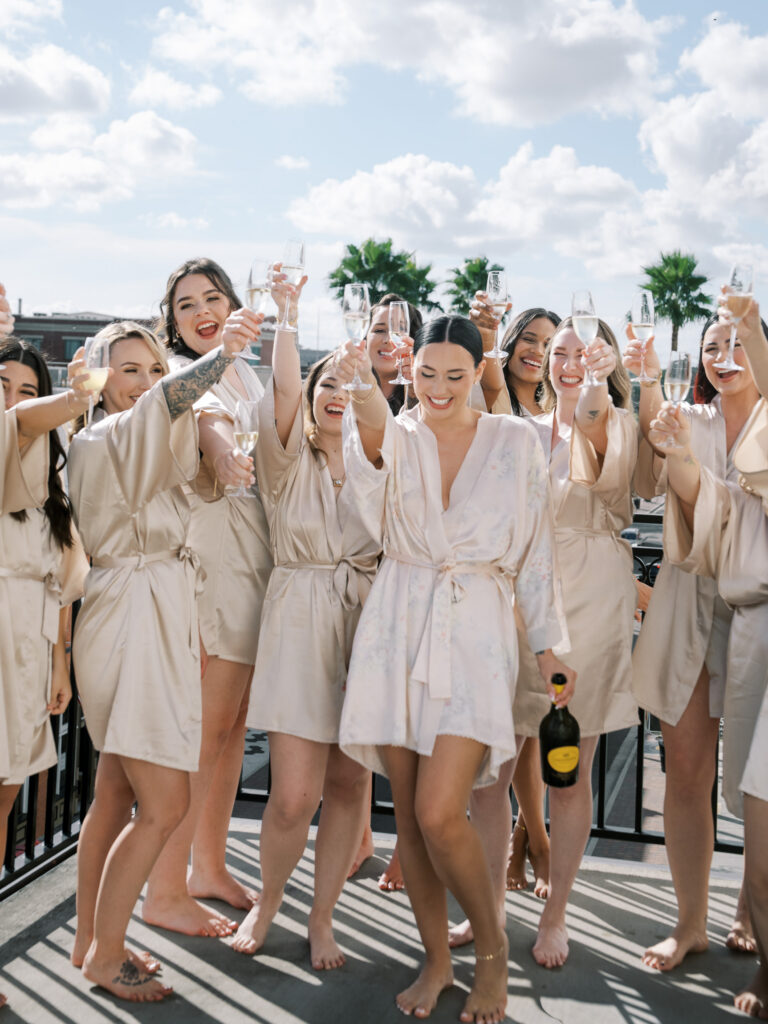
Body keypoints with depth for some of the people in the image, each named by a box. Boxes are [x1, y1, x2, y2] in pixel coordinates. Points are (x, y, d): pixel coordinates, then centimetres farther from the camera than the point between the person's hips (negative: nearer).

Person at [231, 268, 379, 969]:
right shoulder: (291, 460, 6)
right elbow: (283, 389, -8)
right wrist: (284, 311, -10)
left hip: (368, 622, 2)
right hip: (300, 621, -2)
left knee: (349, 783, 5)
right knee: (294, 795, -6)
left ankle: (322, 918, 22)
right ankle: (267, 901, 21)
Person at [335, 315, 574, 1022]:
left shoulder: (515, 441, 5)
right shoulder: (397, 434, 5)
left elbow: (535, 552, 8)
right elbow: (374, 463, -22)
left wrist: (548, 644, 4)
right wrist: (368, 411, -44)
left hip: (476, 628, -2)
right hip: (398, 625, 2)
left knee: (439, 813, -11)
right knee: (408, 811, 7)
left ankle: (493, 948, 15)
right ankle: (437, 959, 27)